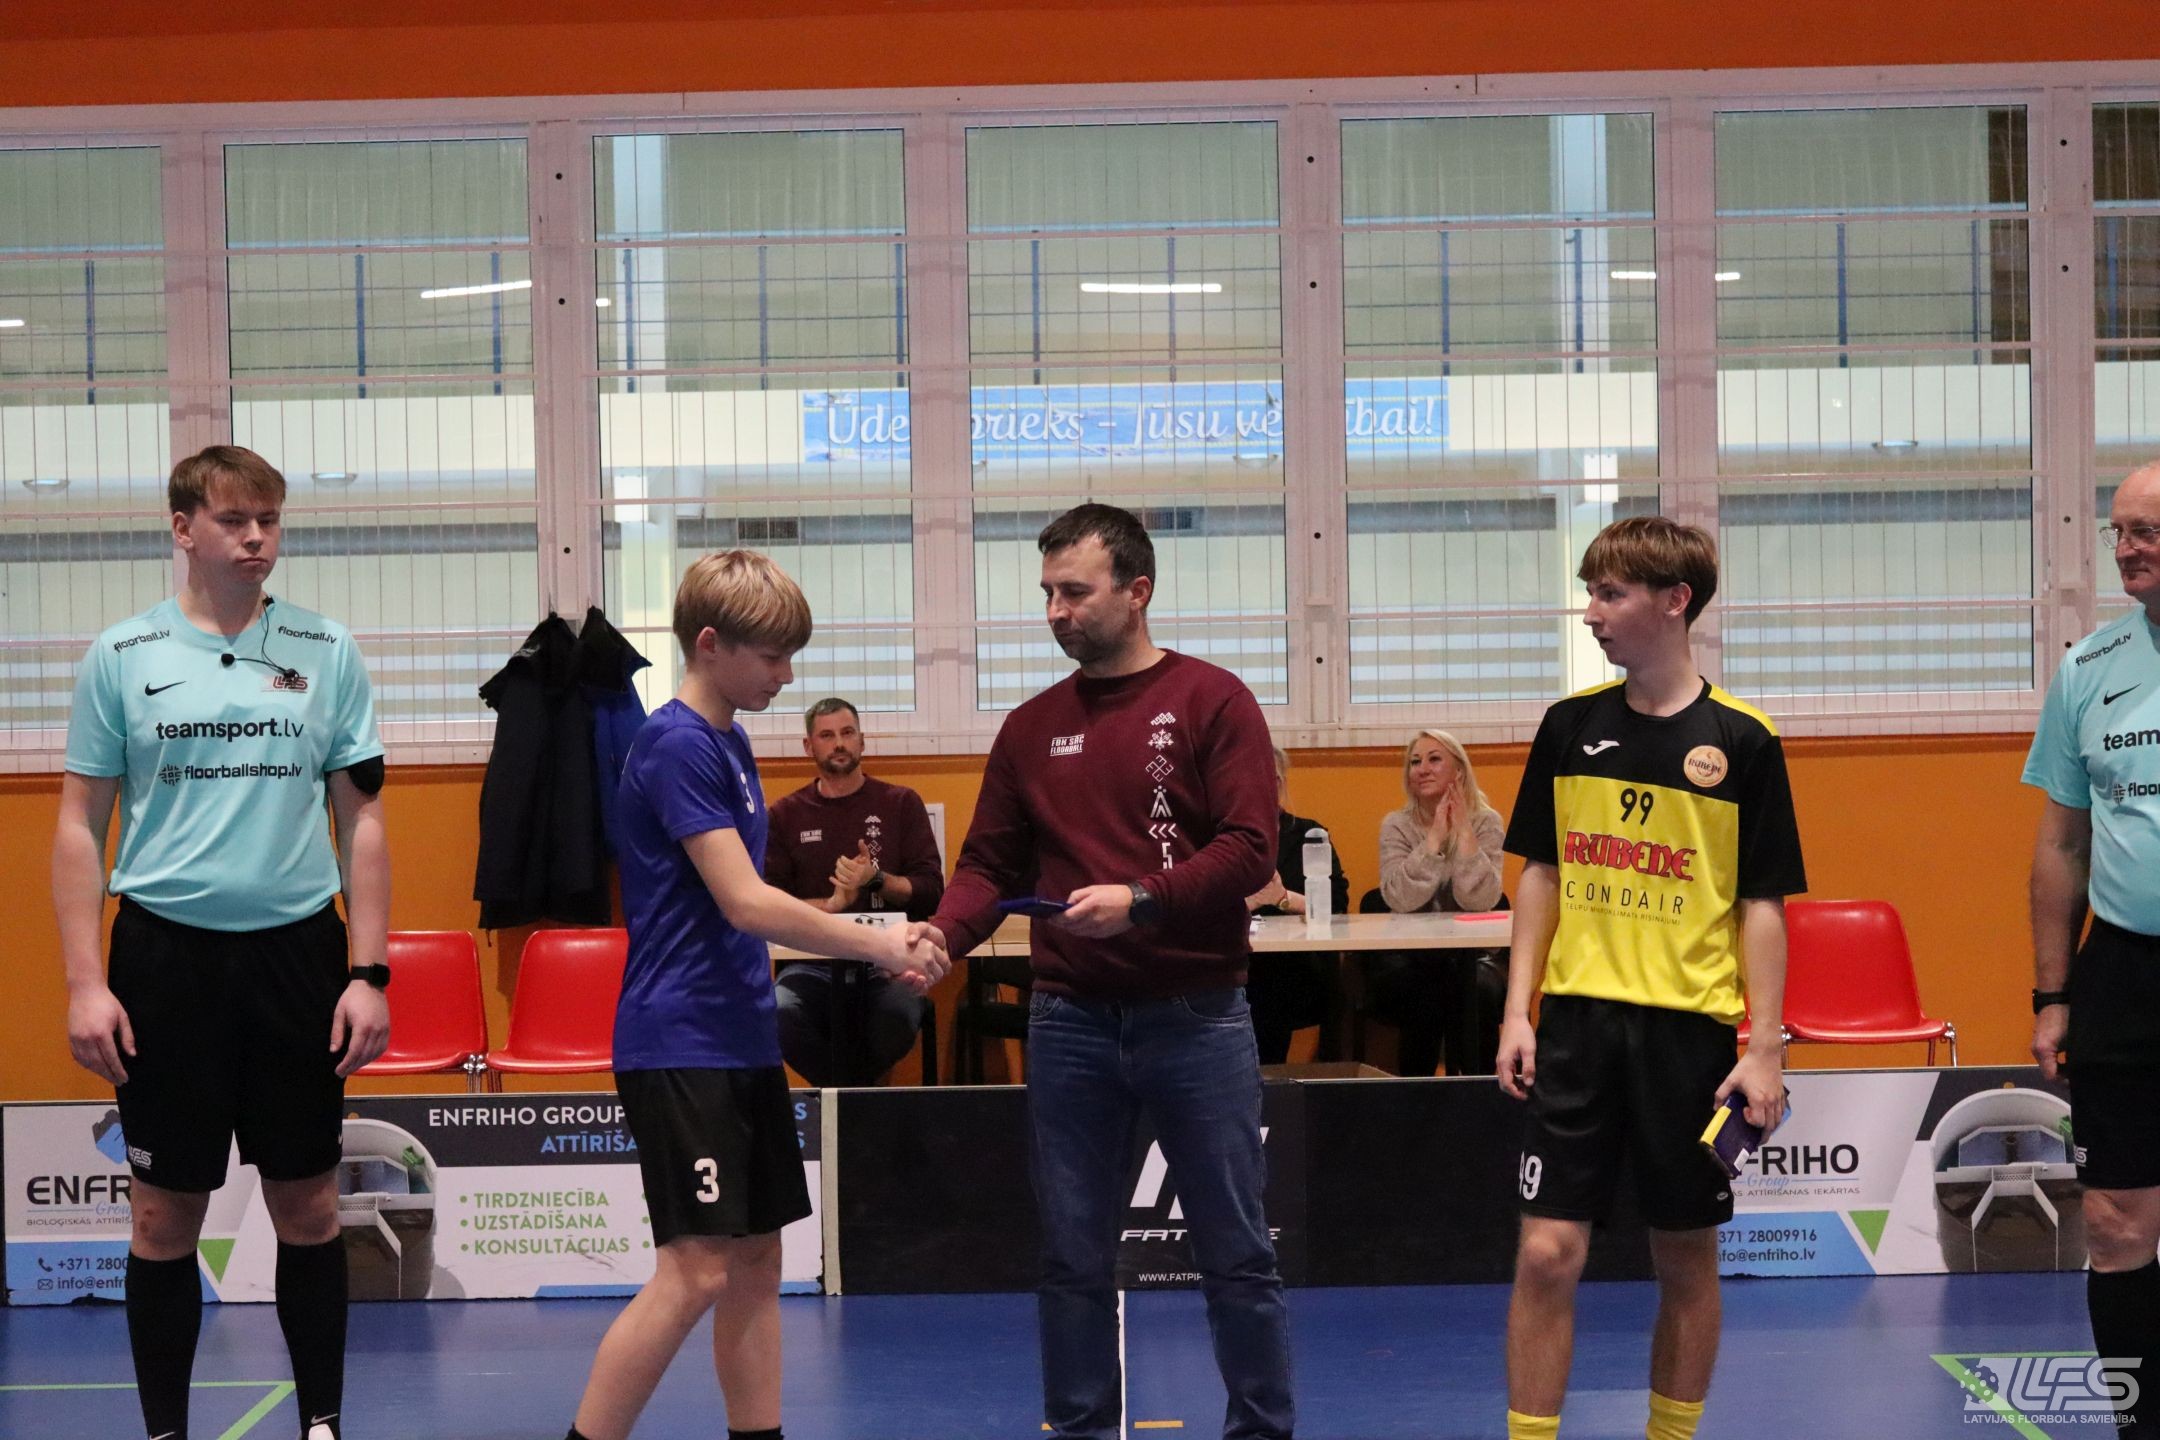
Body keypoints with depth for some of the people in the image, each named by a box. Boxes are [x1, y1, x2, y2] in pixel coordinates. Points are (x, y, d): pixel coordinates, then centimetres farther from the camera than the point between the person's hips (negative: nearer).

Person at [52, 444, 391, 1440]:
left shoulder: (328, 654, 5)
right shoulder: (122, 658, 2)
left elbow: (361, 821, 6)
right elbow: (80, 827, 3)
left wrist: (368, 973, -1)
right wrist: (84, 984, -5)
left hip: (297, 950, 1)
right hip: (165, 952, -1)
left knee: (307, 1206, 6)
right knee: (166, 1215, 5)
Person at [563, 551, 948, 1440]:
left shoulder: (729, 743, 14)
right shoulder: (677, 744, -15)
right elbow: (744, 904, -20)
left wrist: (876, 952, 10)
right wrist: (877, 944, -14)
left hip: (742, 1041, 9)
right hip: (680, 1047, -9)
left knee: (757, 1258, 10)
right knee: (696, 1270, -11)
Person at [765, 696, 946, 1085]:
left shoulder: (901, 803, 10)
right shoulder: (786, 814, 11)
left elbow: (931, 891, 4)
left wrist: (876, 878, -12)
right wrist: (830, 904, -11)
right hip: (814, 962, 0)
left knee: (899, 1014, -36)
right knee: (781, 1016, -34)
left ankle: (841, 1087, 0)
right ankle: (852, 1090, -4)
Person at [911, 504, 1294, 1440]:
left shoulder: (1211, 701, -2)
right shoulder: (1030, 729, 11)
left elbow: (1249, 849, -9)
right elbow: (991, 864, 10)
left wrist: (1143, 899, -20)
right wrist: (942, 934, -9)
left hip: (1196, 1017, -3)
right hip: (1070, 1020, 4)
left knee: (1236, 1253, 3)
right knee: (1073, 1255, 8)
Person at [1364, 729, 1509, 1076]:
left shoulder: (1486, 822, -1)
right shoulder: (1397, 825, -1)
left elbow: (1479, 899, -17)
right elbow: (1400, 899, -18)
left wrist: (1464, 831, -19)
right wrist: (1435, 837, -19)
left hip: (1471, 955, 0)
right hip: (1409, 956, 0)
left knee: (1476, 989, -32)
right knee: (1425, 996, -31)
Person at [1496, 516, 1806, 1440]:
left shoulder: (1742, 740, -3)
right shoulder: (1571, 725, 5)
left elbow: (1763, 905, -1)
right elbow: (1540, 873, 11)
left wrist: (1764, 1049, -6)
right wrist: (1517, 1012, 4)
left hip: (1691, 1029, -2)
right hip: (1577, 1019, 2)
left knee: (1686, 1258, 8)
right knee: (1547, 1252, -4)